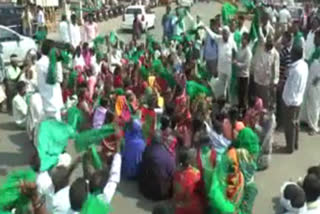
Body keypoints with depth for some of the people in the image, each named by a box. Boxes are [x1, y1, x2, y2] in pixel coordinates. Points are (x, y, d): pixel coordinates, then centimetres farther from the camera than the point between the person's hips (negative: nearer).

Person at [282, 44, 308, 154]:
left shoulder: (296, 69, -28)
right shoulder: (304, 65, 1)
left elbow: (292, 87, -23)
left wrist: (288, 101, -14)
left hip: (292, 101, -9)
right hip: (298, 99, 9)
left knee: (290, 125, 5)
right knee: (295, 122, 20)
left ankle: (290, 147, 18)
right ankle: (295, 144, 34)